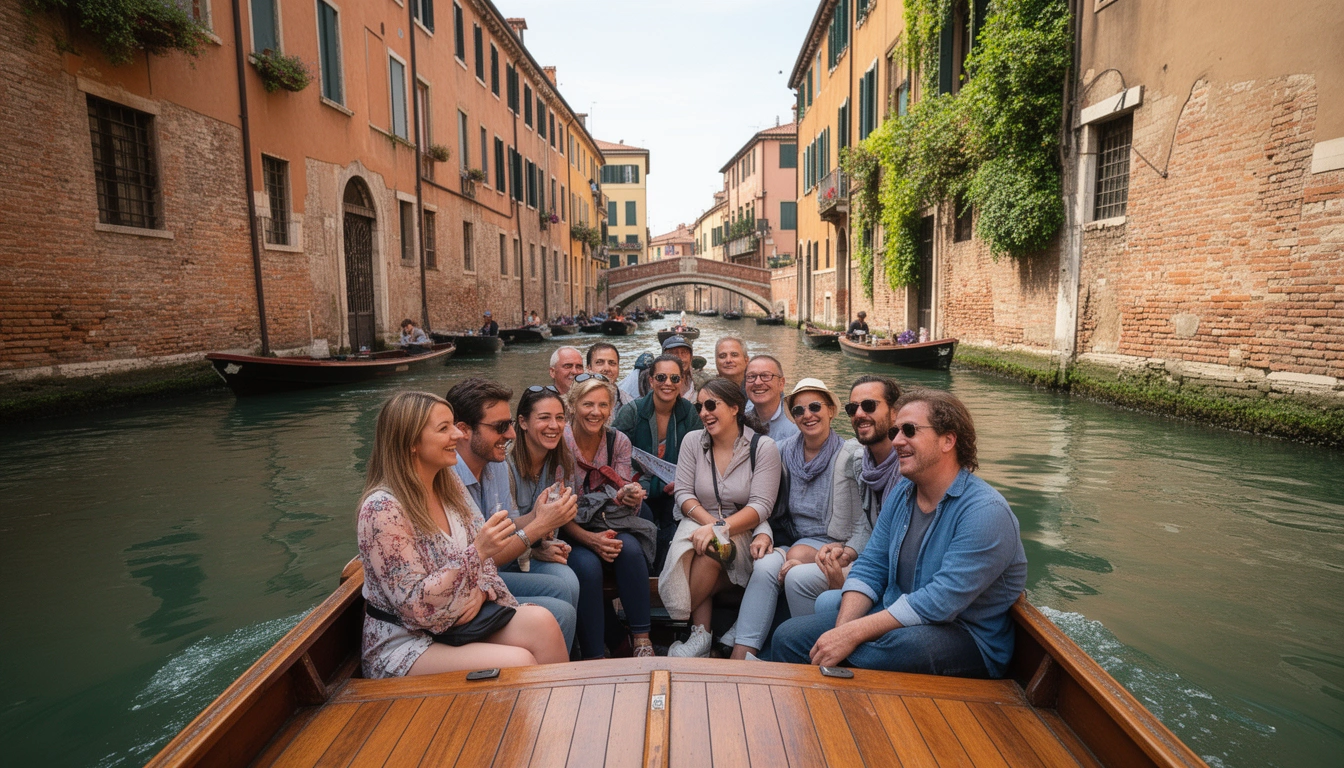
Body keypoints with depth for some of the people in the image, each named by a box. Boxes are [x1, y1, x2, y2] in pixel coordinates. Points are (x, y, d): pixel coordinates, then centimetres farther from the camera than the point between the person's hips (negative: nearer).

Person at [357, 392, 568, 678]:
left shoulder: (450, 487, 4)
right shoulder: (382, 508, -19)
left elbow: (482, 551, 10)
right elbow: (416, 606, -20)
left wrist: (481, 590, -11)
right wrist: (476, 553, -29)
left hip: (459, 619, 6)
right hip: (405, 643, -6)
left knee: (541, 621, -20)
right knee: (519, 664, -27)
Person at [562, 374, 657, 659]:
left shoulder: (619, 442, 0)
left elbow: (626, 498, -4)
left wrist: (632, 498, -30)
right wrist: (590, 539, -28)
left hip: (608, 525, 3)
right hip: (569, 532, -3)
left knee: (630, 548, -29)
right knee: (588, 565, -33)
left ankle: (642, 640, -19)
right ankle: (593, 657, -21)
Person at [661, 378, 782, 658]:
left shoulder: (763, 447, -5)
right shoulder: (693, 441, 4)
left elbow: (761, 506, -12)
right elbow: (683, 493, 1)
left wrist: (720, 527, -26)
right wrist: (709, 522, -18)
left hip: (741, 532, -2)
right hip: (698, 523, 2)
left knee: (709, 554, -34)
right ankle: (701, 634, -18)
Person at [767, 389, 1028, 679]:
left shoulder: (986, 512, -20)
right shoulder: (901, 493, 6)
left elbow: (941, 602, -28)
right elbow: (870, 566, 4)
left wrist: (853, 633, -29)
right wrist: (842, 628, -14)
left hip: (967, 639, -6)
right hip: (893, 616, 7)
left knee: (897, 645, -39)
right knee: (788, 636, -6)